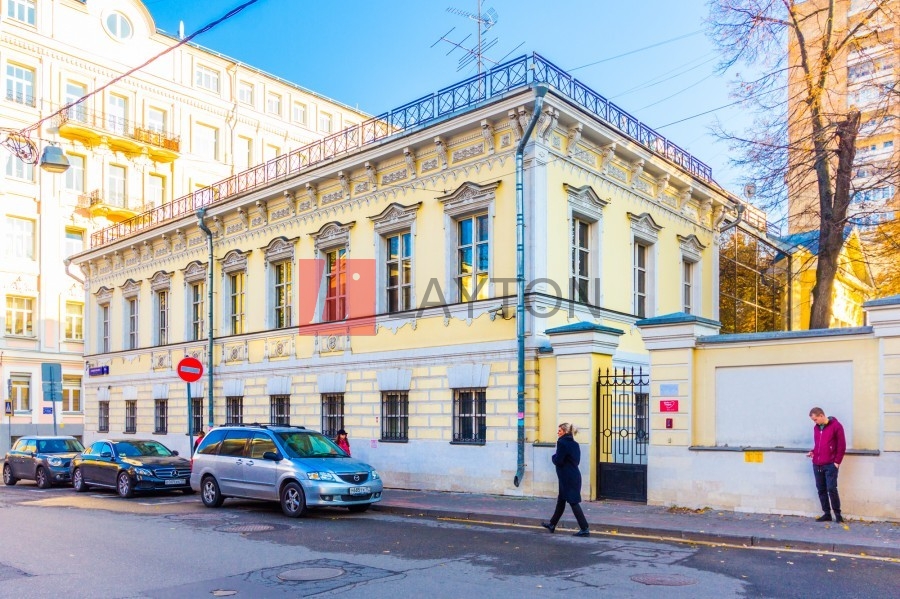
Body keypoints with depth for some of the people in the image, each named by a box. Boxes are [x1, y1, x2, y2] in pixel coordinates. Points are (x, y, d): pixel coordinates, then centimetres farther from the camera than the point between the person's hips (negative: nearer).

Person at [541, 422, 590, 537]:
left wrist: (554, 456, 3)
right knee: (561, 501, 19)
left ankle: (584, 529, -4)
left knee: (573, 502, -5)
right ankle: (552, 524, 30)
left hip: (567, 478, -9)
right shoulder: (574, 444, 11)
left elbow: (558, 461, -19)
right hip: (574, 475, 9)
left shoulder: (562, 442, -15)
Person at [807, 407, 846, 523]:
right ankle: (826, 513, 15)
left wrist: (837, 461, -9)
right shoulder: (816, 427, 13)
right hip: (817, 464, 6)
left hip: (830, 465, -6)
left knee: (831, 489, -8)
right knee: (821, 490, 8)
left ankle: (837, 514, 5)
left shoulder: (836, 426, -6)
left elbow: (842, 445, -6)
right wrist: (813, 452, 5)